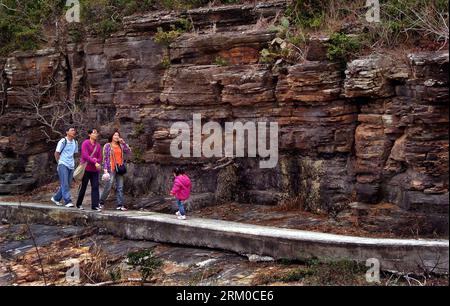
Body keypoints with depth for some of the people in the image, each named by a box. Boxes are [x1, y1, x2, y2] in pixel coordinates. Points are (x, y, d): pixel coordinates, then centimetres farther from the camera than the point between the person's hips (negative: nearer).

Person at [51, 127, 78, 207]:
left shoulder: (75, 142, 12)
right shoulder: (63, 141, -7)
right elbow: (56, 153, -2)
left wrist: (72, 162, 10)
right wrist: (60, 162, 1)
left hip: (71, 166, 7)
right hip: (63, 165, -7)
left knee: (67, 184, 9)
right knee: (65, 184, -9)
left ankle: (56, 198, 23)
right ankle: (68, 201, -11)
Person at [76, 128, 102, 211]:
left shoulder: (98, 145, 10)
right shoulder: (85, 143, -6)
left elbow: (100, 158, 9)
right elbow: (85, 156, -16)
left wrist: (96, 160, -13)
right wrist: (95, 163, -22)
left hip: (95, 170, 5)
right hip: (86, 168, -4)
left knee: (95, 187, -2)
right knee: (83, 186, 4)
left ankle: (95, 205, -1)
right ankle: (79, 204, 20)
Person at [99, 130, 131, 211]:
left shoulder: (121, 146, 14)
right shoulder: (107, 145, 2)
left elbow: (129, 151, 3)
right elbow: (105, 158, -2)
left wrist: (123, 143, -4)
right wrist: (105, 169, -9)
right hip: (111, 169, -5)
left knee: (120, 187, 3)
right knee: (108, 186, -5)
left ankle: (120, 205, 4)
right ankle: (101, 202, 11)